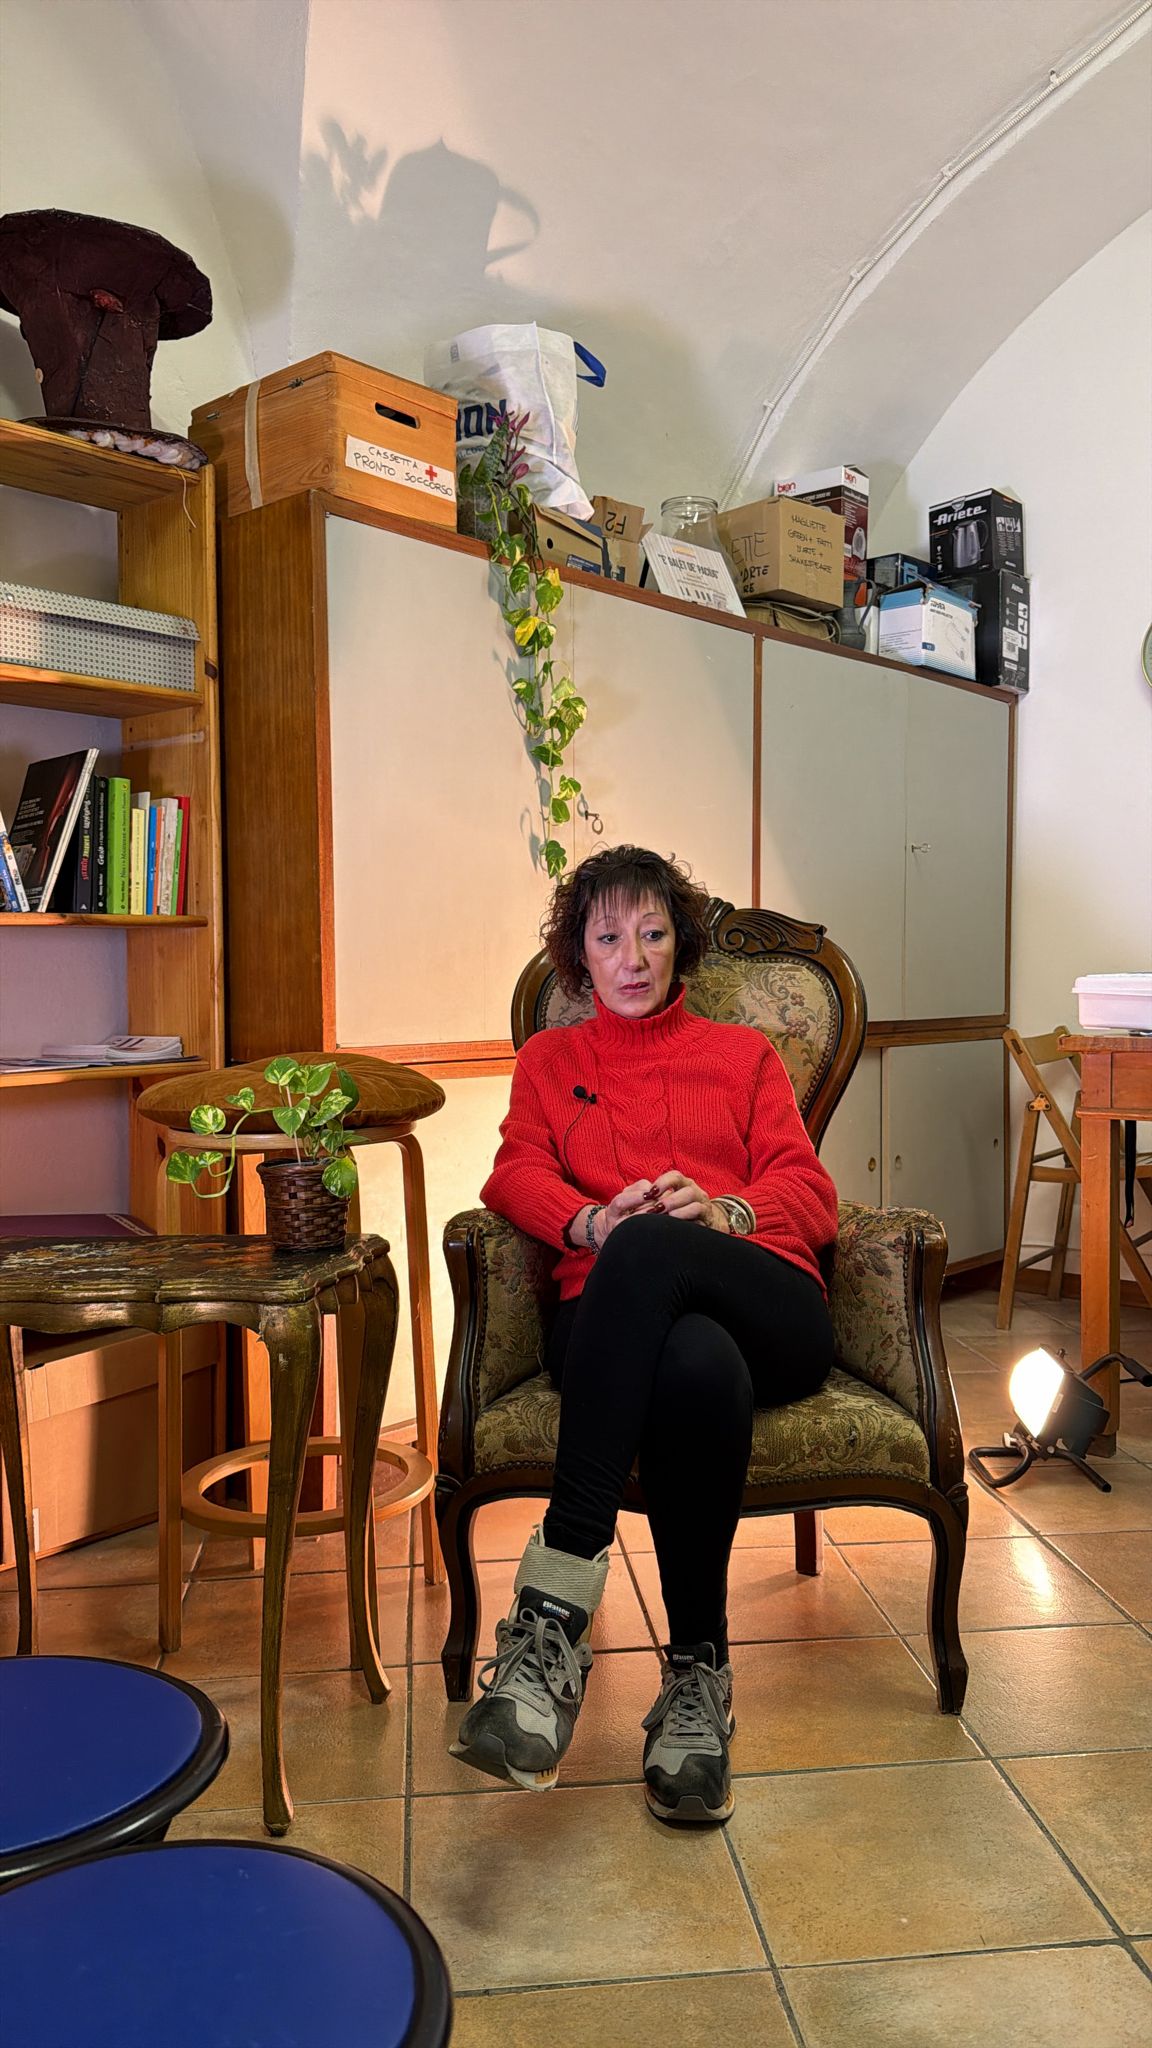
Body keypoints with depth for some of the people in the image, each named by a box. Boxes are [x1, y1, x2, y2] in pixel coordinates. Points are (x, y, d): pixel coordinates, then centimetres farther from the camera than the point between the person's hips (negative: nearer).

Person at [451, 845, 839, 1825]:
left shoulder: (744, 1053, 29)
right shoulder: (548, 1061, 30)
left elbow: (811, 1195, 14)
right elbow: (516, 1174, 9)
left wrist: (722, 1212, -11)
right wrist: (591, 1222, -15)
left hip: (770, 1311, 1)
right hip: (614, 1318, 0)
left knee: (647, 1253, -39)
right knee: (696, 1365, -42)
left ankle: (556, 1607, -41)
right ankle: (698, 1670, -29)